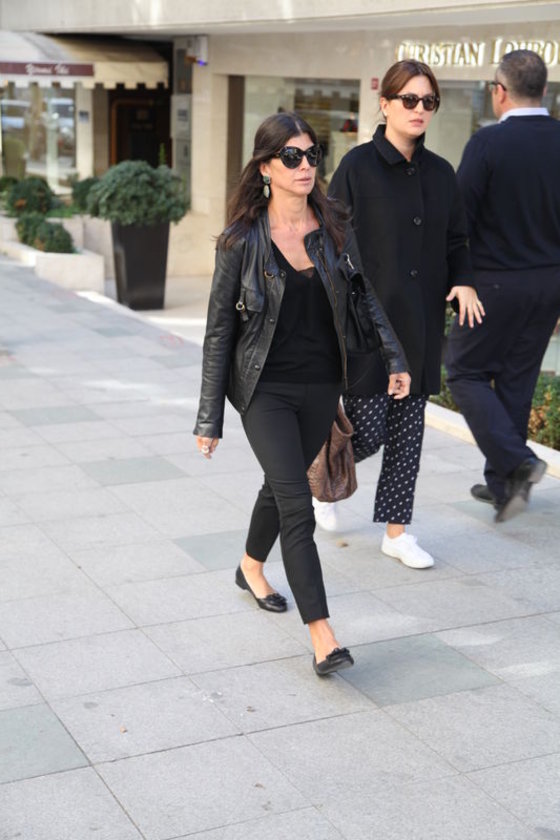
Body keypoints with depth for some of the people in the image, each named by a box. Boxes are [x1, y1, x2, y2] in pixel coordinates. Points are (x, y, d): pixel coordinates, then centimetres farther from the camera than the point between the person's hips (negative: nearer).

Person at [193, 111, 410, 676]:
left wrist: (394, 358, 2)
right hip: (265, 389, -4)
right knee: (296, 504, -13)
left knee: (282, 484, 21)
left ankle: (251, 567, 49)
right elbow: (219, 329, -6)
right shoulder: (241, 240, -10)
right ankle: (322, 637, -13)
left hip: (321, 385, 4)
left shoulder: (334, 227, 0)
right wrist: (210, 418, -6)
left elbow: (365, 299, 11)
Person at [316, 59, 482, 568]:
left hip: (420, 324, 5)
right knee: (367, 429, -3)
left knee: (408, 428, 9)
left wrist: (463, 281, -5)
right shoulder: (358, 167, -7)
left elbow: (455, 242, 16)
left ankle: (397, 531, 20)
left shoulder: (440, 173, 8)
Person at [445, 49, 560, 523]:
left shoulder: (487, 143, -15)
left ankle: (516, 462, -8)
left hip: (496, 280, -6)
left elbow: (459, 217, -15)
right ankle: (503, 483, 21)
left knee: (466, 373, 8)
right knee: (516, 380, 14)